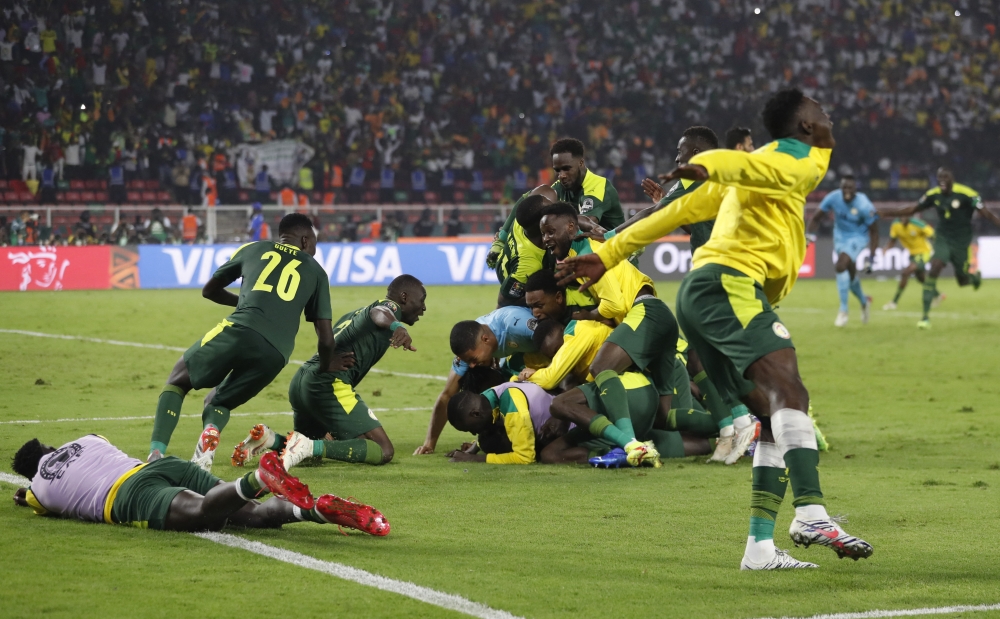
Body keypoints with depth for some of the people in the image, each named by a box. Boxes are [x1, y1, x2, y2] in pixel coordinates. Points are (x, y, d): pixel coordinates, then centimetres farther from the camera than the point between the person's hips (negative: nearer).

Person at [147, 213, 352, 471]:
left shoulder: (253, 249, 25)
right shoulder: (315, 271, 25)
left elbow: (209, 291, 38)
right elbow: (325, 337, 19)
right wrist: (326, 367, 39)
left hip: (238, 331, -1)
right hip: (275, 354, 1)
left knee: (177, 381, 17)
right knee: (218, 403, 23)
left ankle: (156, 455, -7)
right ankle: (210, 433, -14)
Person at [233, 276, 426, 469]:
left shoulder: (354, 314, 31)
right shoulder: (390, 306, 6)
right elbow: (378, 314, -19)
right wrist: (397, 327, -42)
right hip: (328, 384, -9)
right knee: (383, 451, -11)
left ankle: (270, 439, 2)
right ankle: (309, 447, -26)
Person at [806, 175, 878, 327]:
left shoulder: (864, 205, -26)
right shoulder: (833, 198, -16)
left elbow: (874, 231, -14)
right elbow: (816, 217, -4)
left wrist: (870, 257, -15)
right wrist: (808, 234, -23)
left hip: (857, 237, -5)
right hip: (840, 235, 5)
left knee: (841, 266, -26)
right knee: (850, 273, 14)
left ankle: (843, 310, -17)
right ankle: (864, 301, 44)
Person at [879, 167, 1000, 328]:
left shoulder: (966, 194, -19)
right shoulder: (934, 195, -5)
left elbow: (986, 213, -17)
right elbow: (912, 209, 6)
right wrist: (889, 213, 0)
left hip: (961, 242, -2)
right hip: (943, 238, 2)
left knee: (962, 280, 7)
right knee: (934, 268, -19)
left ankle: (976, 277, 49)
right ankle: (926, 316, -17)